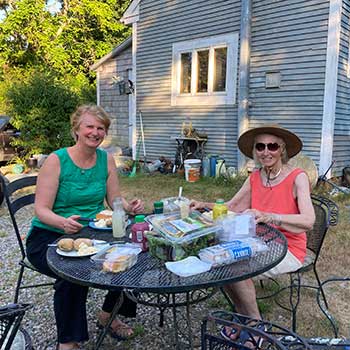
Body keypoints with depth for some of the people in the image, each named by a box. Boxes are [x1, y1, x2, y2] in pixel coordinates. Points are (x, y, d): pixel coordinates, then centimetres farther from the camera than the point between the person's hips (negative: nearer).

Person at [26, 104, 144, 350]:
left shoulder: (106, 159, 2)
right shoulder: (56, 161, -12)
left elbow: (115, 200, 4)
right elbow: (41, 209, -16)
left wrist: (130, 207, -18)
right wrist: (64, 222, -37)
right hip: (49, 236, -4)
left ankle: (108, 315, 12)